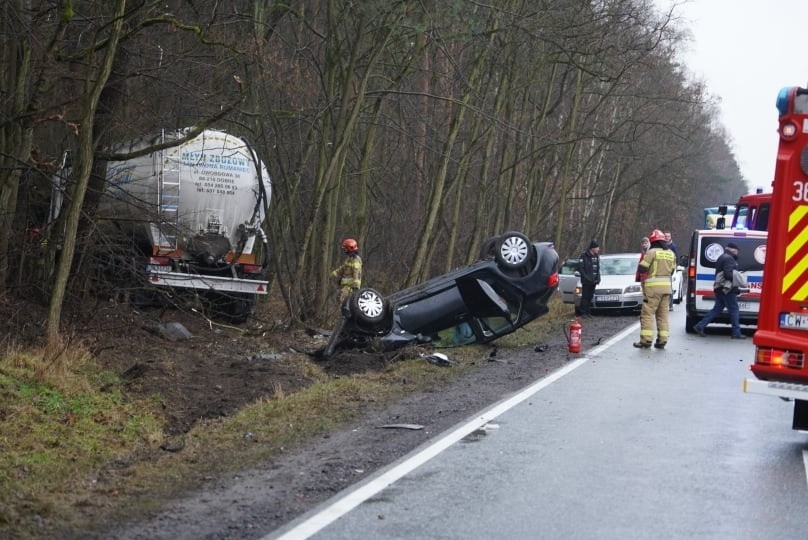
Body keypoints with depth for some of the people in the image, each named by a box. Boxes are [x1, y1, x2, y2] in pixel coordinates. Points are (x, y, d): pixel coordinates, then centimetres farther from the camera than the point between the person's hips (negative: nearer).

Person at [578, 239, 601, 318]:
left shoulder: (597, 256, 10)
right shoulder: (584, 256, -11)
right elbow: (580, 268, -12)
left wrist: (598, 278, 5)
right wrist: (586, 277, -16)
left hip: (593, 281, 6)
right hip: (586, 281, -6)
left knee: (590, 297, 9)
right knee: (585, 296, -5)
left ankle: (588, 312, 14)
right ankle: (583, 312, -2)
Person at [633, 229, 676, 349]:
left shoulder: (652, 252, -8)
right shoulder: (671, 253, 13)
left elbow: (641, 269, -11)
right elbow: (672, 270, 17)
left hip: (653, 286, -6)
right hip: (666, 285, 6)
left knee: (648, 313, -3)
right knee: (663, 314, 11)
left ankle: (646, 339, -8)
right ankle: (662, 340, 9)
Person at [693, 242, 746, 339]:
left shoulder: (722, 257, 21)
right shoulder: (728, 259, -13)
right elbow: (728, 274, -22)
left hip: (720, 289, 10)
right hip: (727, 289, -10)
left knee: (716, 309, 11)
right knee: (734, 310, -2)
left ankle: (700, 326, 6)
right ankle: (736, 333, 1)